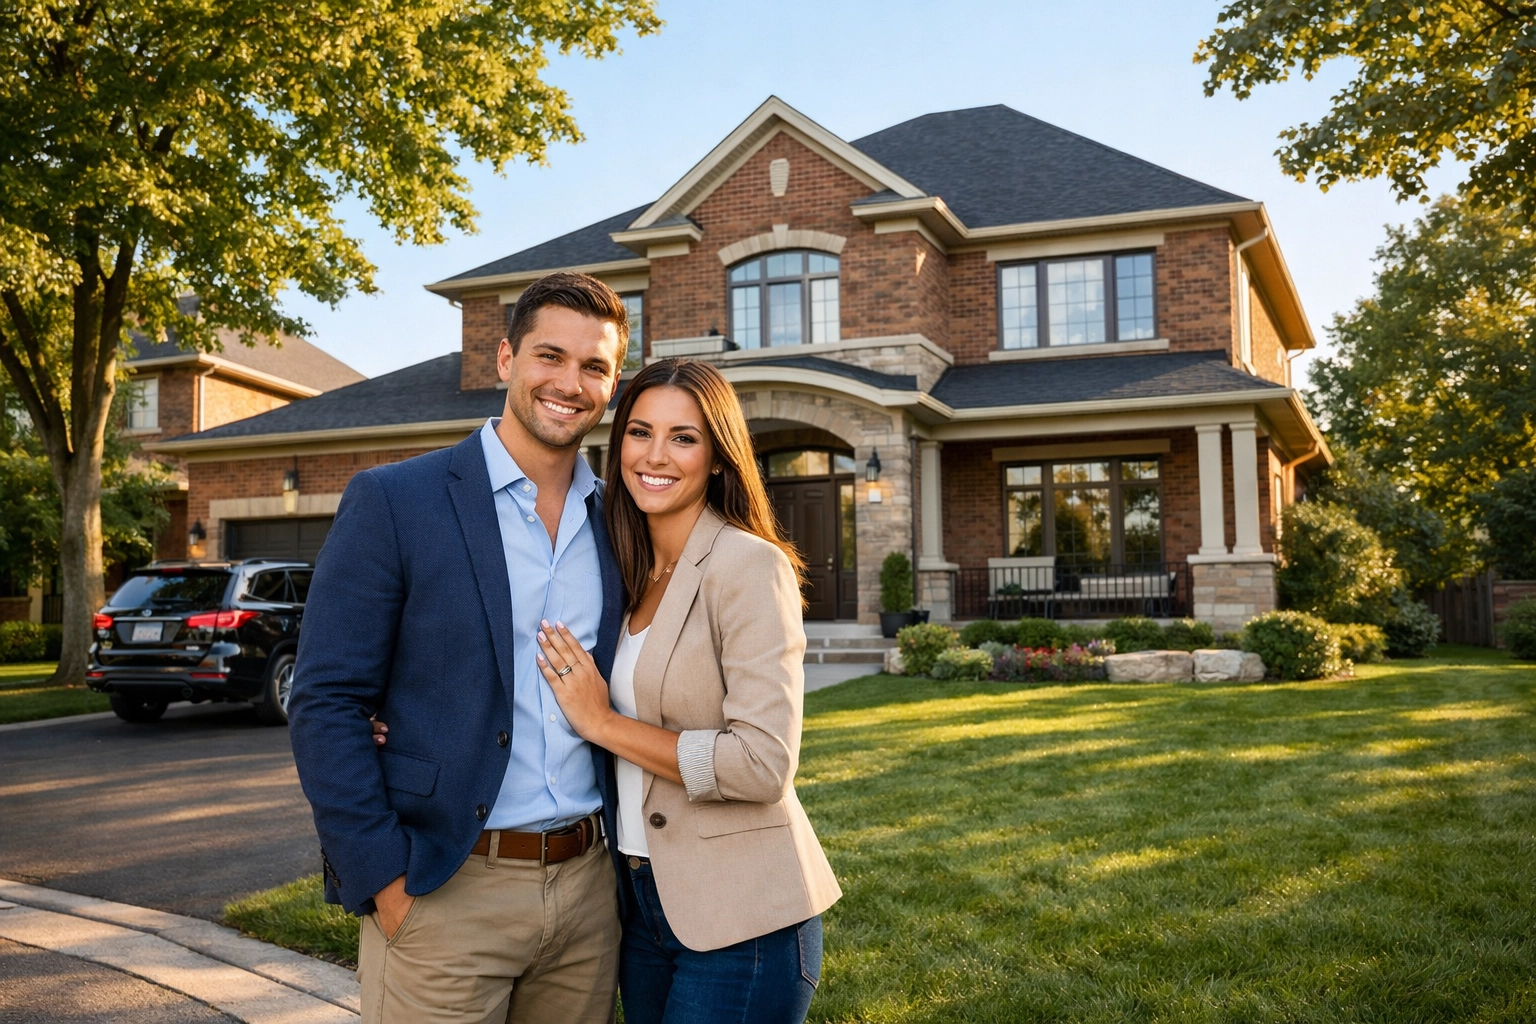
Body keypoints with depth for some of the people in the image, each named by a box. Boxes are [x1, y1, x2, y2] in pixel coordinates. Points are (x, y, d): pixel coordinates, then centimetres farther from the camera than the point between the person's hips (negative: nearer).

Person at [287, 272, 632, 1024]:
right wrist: (384, 882, -12)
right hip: (442, 891, -4)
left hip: (588, 885, 4)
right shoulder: (393, 501, -6)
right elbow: (326, 705, -8)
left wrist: (627, 848, 2)